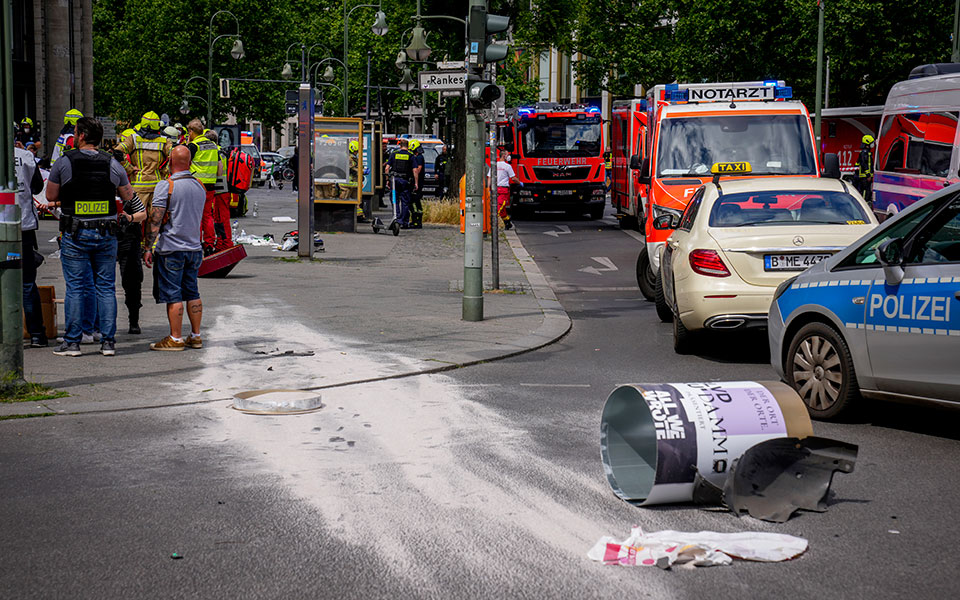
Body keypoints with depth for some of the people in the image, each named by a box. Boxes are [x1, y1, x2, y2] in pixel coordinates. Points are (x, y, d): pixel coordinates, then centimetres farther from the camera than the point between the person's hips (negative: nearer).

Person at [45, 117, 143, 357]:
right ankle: (108, 342, 7)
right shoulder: (113, 164, 3)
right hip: (106, 234, 2)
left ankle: (72, 342, 4)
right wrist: (137, 214, 33)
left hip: (74, 235, -2)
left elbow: (50, 196, 5)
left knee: (75, 288, 2)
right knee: (106, 287, 7)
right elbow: (130, 197, 15)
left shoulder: (64, 163, -5)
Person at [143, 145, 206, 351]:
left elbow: (155, 220, -14)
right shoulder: (200, 187, 8)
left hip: (171, 249, -6)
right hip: (195, 247, 6)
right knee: (192, 293, 12)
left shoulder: (166, 186, -12)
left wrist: (149, 248, -10)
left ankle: (175, 339, 0)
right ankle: (195, 336, 16)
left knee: (173, 296, -2)